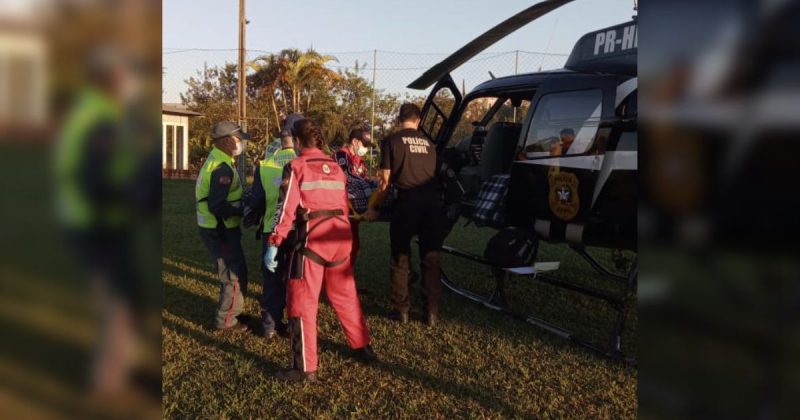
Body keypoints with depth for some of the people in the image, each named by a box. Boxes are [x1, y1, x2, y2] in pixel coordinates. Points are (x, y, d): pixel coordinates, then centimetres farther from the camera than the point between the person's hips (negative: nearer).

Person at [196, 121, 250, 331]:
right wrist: (243, 211, -18)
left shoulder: (214, 161, 11)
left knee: (231, 272, 21)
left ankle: (229, 312, 34)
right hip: (221, 231, -10)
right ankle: (226, 320, 13)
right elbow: (217, 206, -29)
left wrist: (241, 203, 9)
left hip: (215, 228, 10)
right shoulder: (222, 168, -22)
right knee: (235, 276, 1)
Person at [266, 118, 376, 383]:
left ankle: (305, 369, 1)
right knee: (345, 294, 21)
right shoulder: (335, 167, 16)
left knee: (302, 301, 1)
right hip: (341, 235, 6)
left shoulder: (296, 167, -2)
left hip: (313, 237, -6)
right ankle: (362, 347, 32)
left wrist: (273, 245, -8)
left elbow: (286, 209, -9)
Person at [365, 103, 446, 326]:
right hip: (433, 202, 3)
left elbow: (385, 181, 3)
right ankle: (431, 312, 15)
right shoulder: (429, 144, 17)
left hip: (407, 203, -3)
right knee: (430, 260, 12)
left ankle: (401, 310, 17)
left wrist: (373, 207, 14)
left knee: (400, 259, 12)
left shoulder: (392, 141, 5)